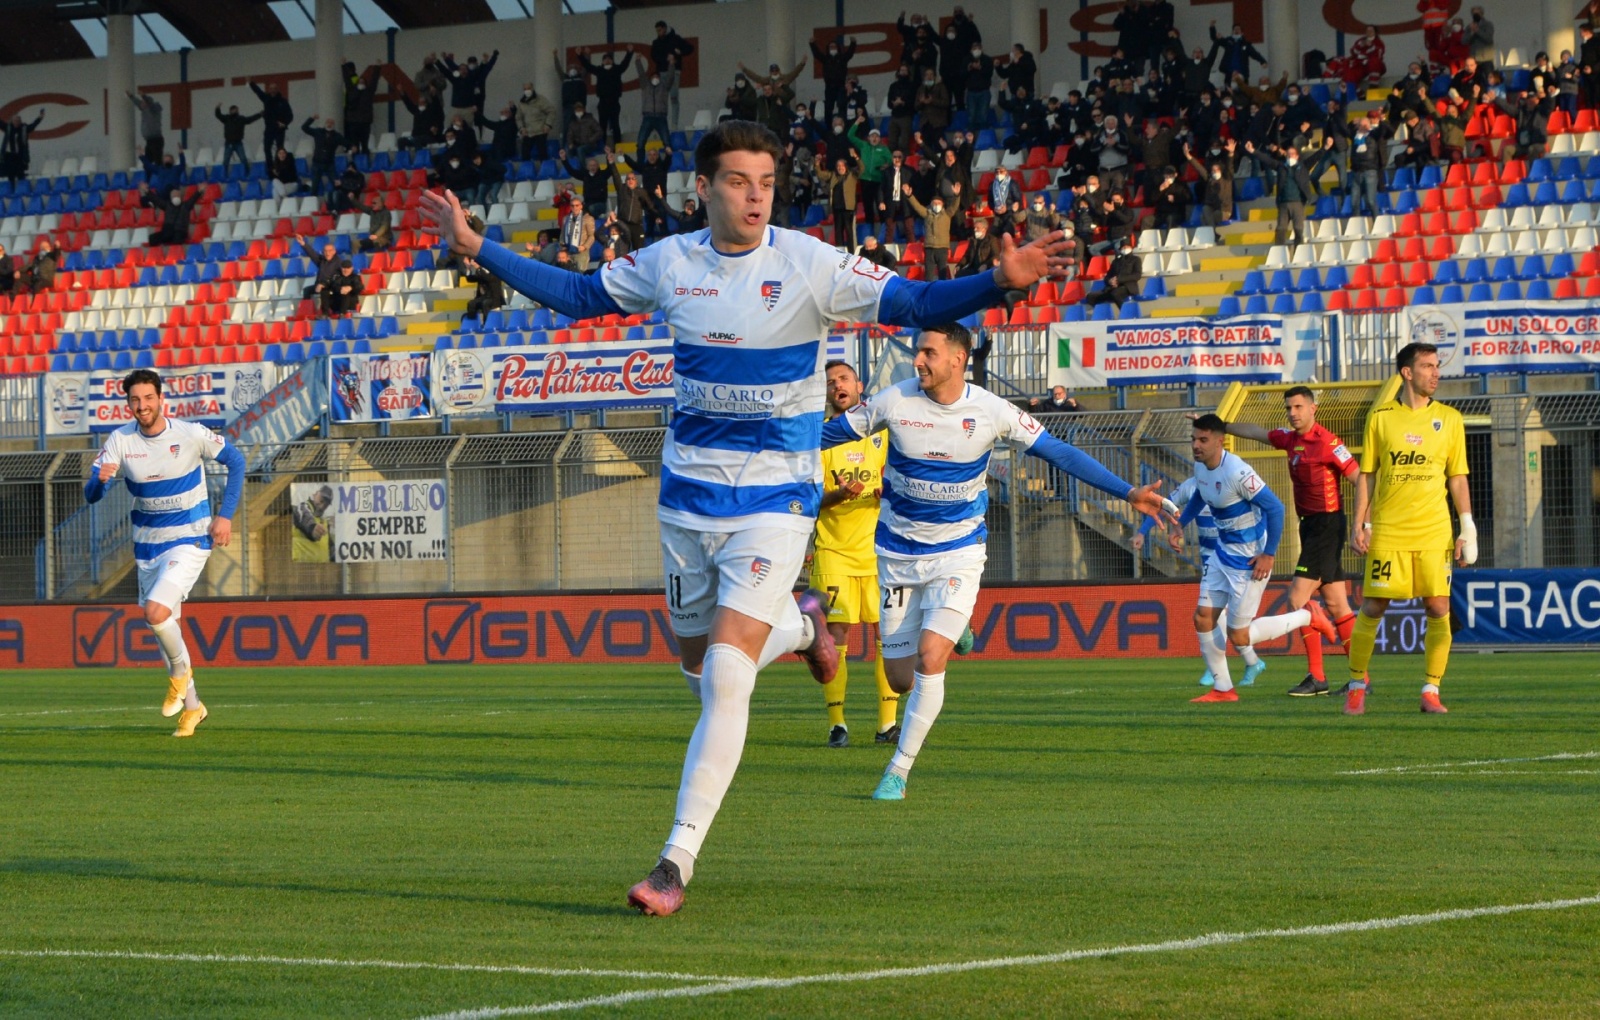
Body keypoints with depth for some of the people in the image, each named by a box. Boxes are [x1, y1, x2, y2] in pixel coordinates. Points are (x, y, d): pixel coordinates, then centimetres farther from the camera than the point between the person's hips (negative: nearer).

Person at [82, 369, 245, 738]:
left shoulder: (190, 434, -14)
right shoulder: (120, 441, -6)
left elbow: (235, 460, -1)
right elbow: (90, 494, -10)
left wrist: (226, 514, -8)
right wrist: (100, 479, -34)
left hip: (189, 541, -5)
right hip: (147, 548, 5)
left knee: (156, 612, -24)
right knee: (165, 626, 12)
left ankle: (181, 671, 3)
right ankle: (191, 706, 28)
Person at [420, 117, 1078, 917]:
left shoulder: (807, 265, -12)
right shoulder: (667, 263, 0)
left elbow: (913, 305, -14)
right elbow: (579, 296, 16)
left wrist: (999, 281, -31)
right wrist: (479, 250, 14)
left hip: (774, 501, -4)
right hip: (688, 497, 4)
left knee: (727, 678, -15)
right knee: (699, 666, 16)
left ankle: (678, 860, -12)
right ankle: (798, 625, 48)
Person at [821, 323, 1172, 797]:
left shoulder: (991, 412, -11)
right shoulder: (894, 402, -10)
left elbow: (1058, 453, -5)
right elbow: (829, 435, 2)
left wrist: (1128, 492, -8)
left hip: (959, 552, -2)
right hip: (898, 555, 2)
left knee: (930, 658, -21)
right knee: (900, 679, 2)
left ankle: (898, 771, -7)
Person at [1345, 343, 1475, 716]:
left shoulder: (1449, 419, 7)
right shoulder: (1380, 417, 4)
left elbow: (1458, 478, 9)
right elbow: (1366, 474, 8)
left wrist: (1468, 529, 2)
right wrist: (1359, 524, 0)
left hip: (1434, 531, 1)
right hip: (1388, 531, -1)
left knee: (1438, 608, -5)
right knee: (1373, 608, -2)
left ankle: (1431, 691, 3)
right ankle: (1356, 687, 12)